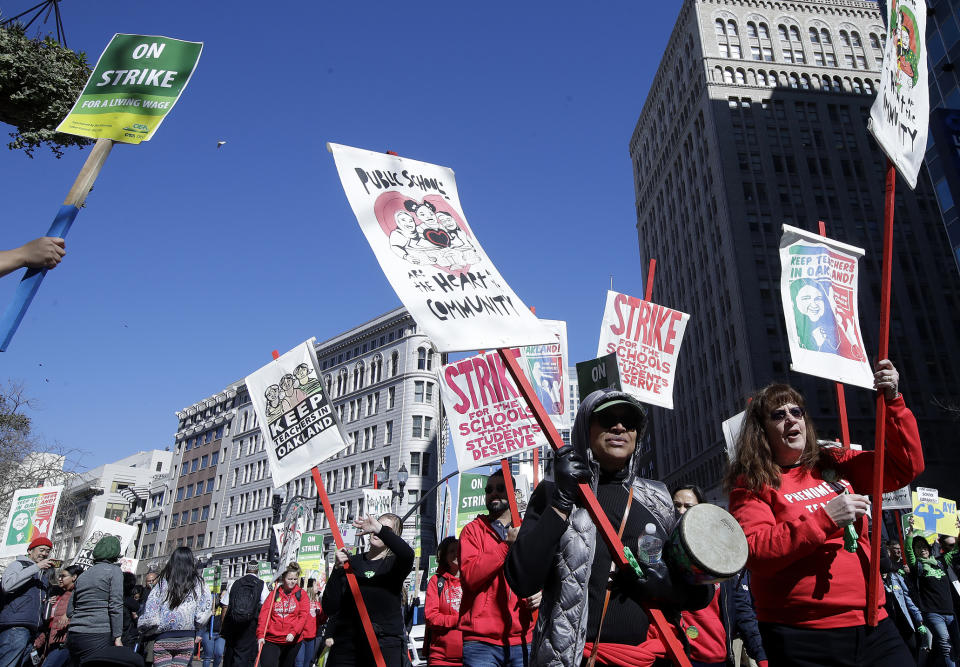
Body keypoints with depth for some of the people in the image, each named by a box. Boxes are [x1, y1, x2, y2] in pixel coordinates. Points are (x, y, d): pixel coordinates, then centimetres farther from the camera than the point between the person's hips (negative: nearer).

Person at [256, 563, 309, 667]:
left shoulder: (301, 594, 4)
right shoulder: (275, 593, 6)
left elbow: (303, 616, -4)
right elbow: (264, 614, -1)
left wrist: (293, 632, -17)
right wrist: (260, 635, -12)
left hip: (292, 640, 1)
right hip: (271, 640, 0)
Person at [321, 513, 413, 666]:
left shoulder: (394, 563, 4)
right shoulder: (351, 562, 9)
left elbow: (407, 554, -23)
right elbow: (329, 609, 0)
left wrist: (380, 529, -33)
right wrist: (338, 569, -11)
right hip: (346, 644, 2)